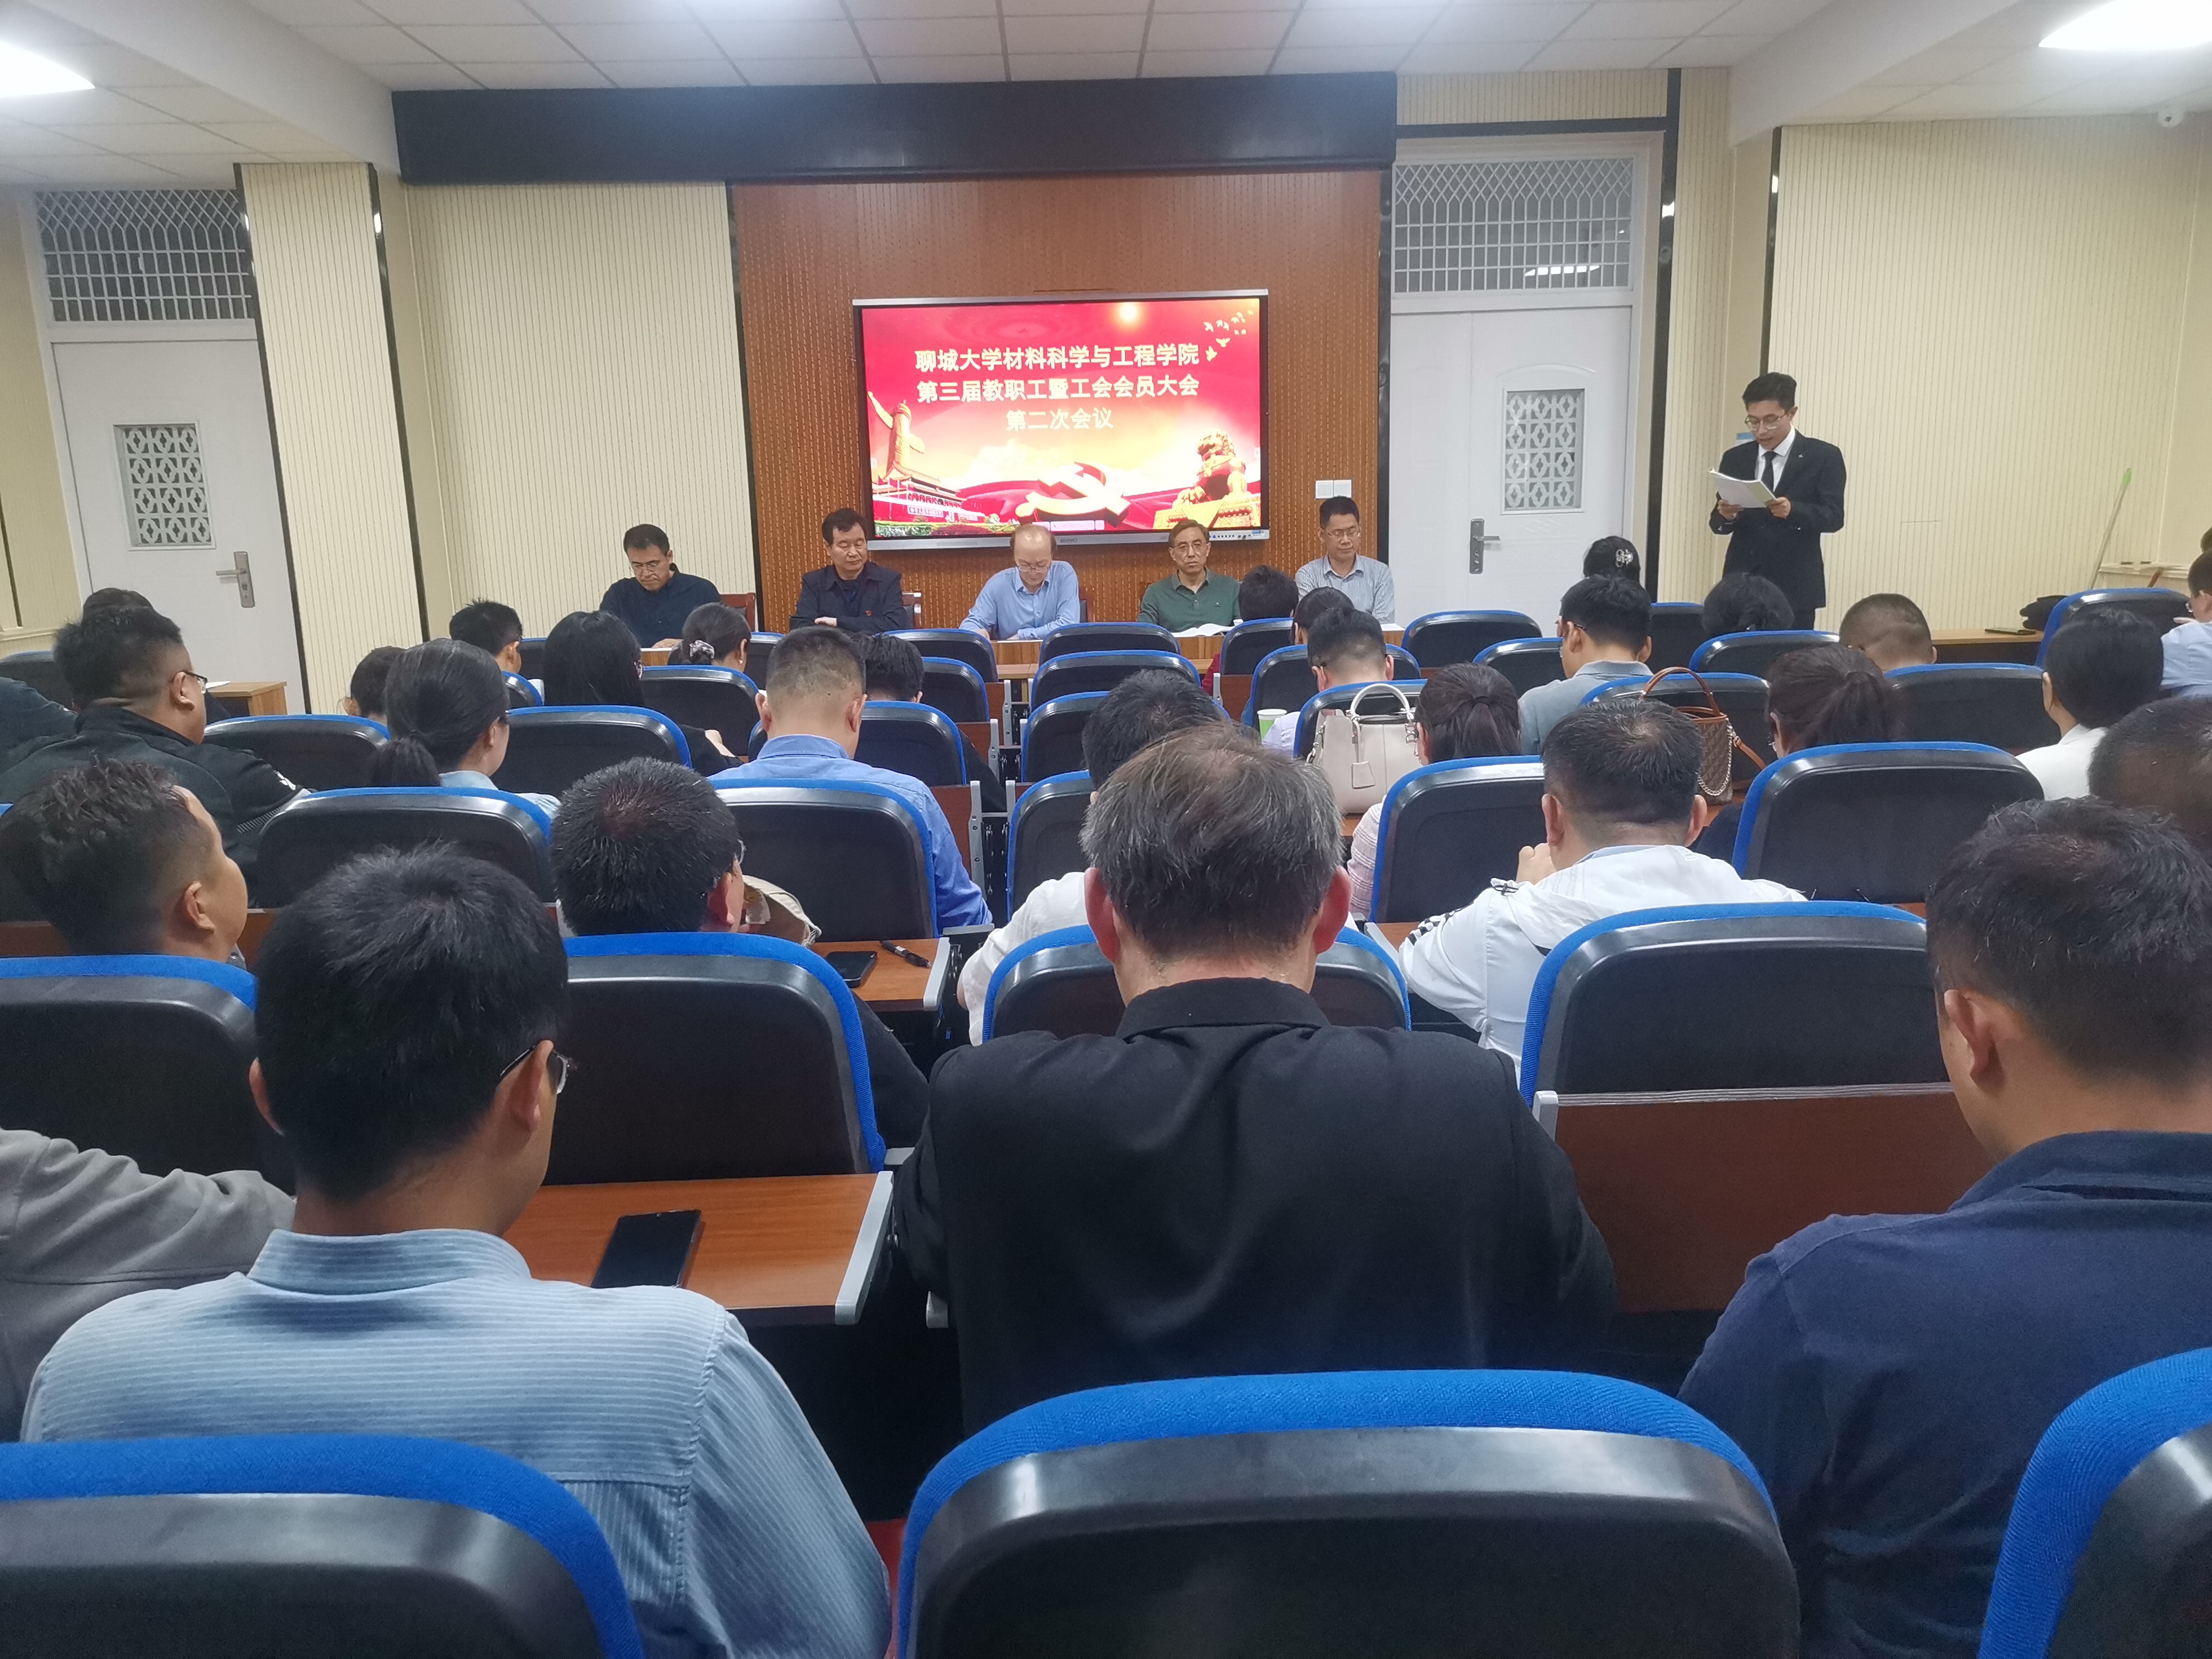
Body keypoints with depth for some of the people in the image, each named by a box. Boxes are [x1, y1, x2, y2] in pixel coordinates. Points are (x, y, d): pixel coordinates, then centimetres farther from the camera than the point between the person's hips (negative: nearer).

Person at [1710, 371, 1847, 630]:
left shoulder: (1823, 456, 1)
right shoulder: (1735, 458, 11)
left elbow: (1834, 516, -7)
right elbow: (1717, 523, 9)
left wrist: (1793, 510, -26)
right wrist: (1726, 515, -16)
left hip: (1794, 587, -3)